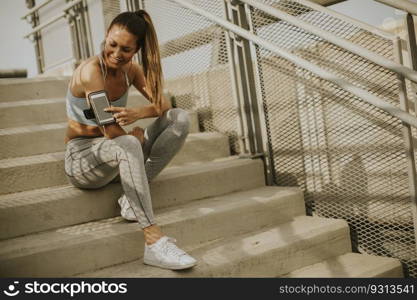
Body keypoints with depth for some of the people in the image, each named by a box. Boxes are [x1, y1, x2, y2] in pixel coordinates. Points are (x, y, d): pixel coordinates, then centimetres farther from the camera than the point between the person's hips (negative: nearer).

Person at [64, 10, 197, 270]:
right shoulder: (91, 70, -21)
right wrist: (136, 135, -5)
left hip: (117, 153, 7)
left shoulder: (130, 68, 1)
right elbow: (112, 133, -25)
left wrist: (136, 113, -26)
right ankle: (155, 242, -41)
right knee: (129, 144, -42)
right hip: (83, 158, -7)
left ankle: (133, 197, -18)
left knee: (180, 118, -10)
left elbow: (163, 105, -6)